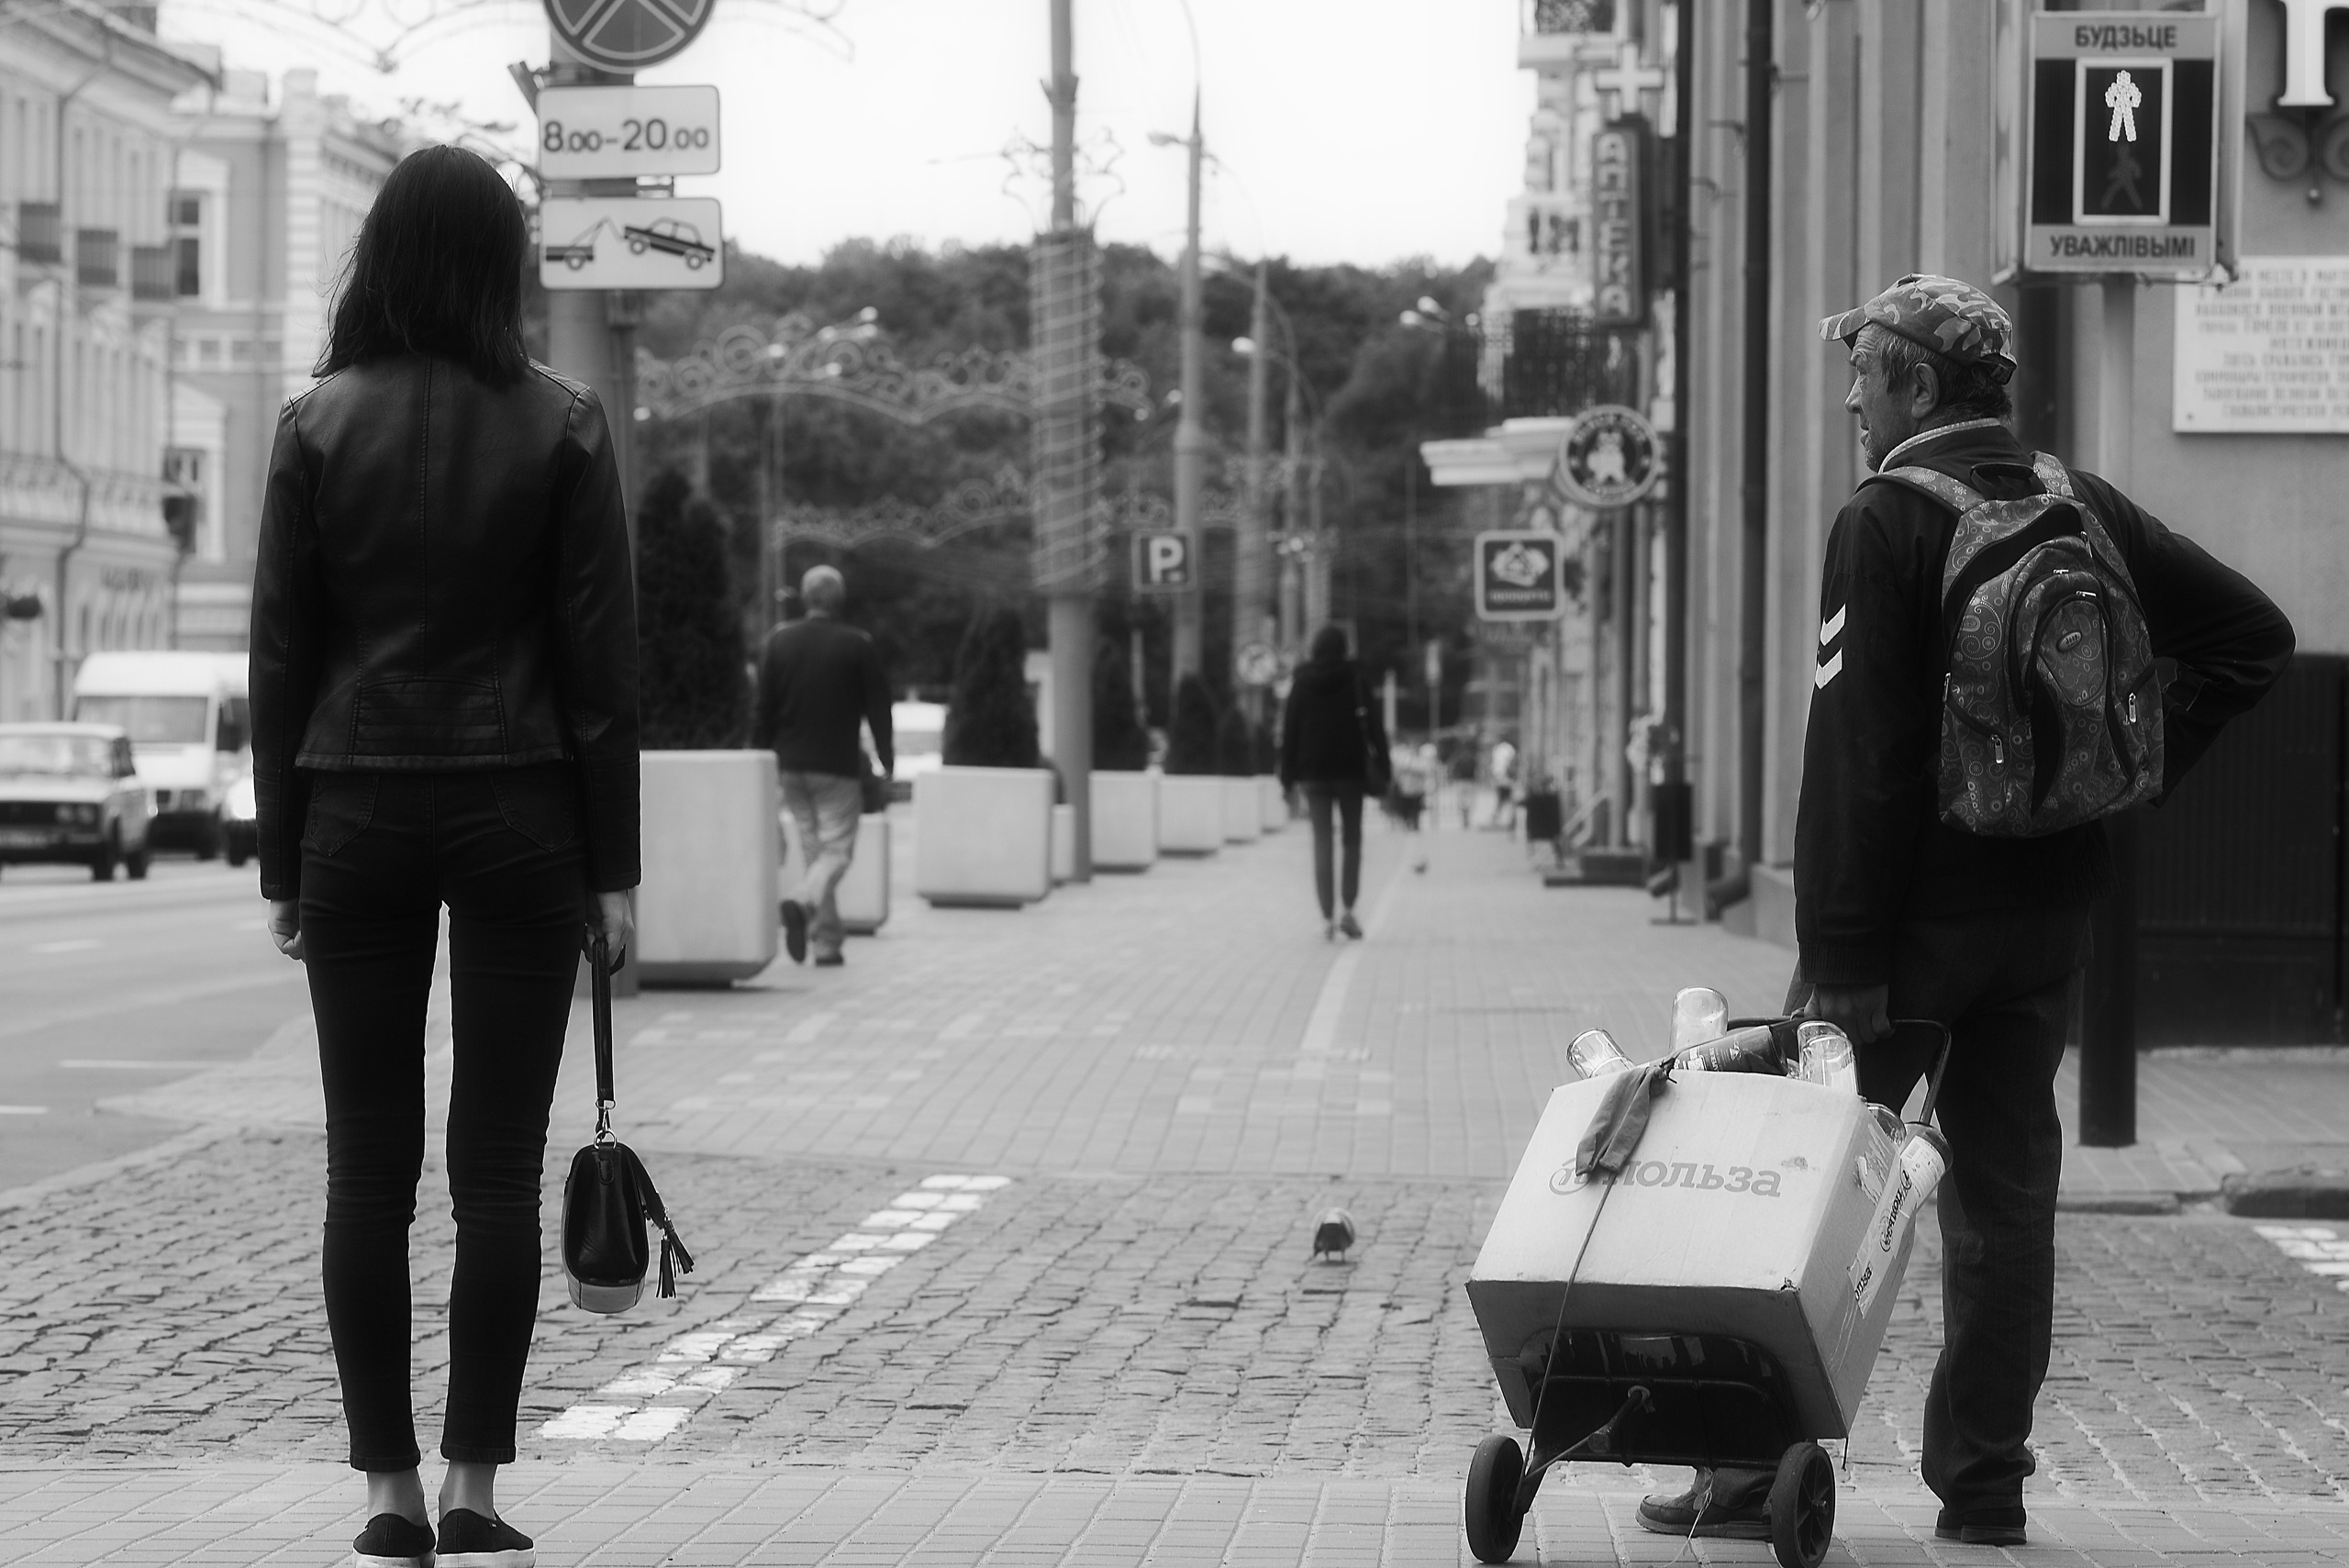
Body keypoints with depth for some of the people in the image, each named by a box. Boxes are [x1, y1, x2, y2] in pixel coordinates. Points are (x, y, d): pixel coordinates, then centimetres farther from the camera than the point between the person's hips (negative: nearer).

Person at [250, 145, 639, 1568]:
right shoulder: (561, 427, -3)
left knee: (369, 1167, 6)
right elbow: (600, 657, -3)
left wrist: (283, 862, 6)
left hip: (357, 814, 1)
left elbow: (282, 652, 0)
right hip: (519, 815, -1)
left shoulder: (320, 427, -1)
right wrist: (613, 866, 2)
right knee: (500, 1166, 3)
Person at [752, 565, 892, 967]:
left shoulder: (778, 643, 3)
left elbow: (763, 708, 4)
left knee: (814, 850, 12)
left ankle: (827, 944, 10)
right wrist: (886, 756, 9)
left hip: (792, 765, 4)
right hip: (838, 766, -4)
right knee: (836, 850, -1)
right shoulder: (857, 645, -5)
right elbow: (877, 705, -2)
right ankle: (802, 902, -31)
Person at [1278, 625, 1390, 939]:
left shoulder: (1301, 683, 3)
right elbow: (1373, 724, -6)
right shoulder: (1354, 680, -4)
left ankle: (1327, 916, -3)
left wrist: (1288, 774, 6)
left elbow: (1289, 730, 3)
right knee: (1352, 841, 9)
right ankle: (1347, 907, -7)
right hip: (1350, 769, -2)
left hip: (1314, 772, 2)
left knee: (1322, 843, 3)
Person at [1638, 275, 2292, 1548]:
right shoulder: (2084, 512, 7)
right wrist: (2140, 762, 8)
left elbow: (1855, 752, -16)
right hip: (2048, 906, 6)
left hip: (1918, 908, -5)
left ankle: (1756, 1467, 5)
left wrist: (1838, 955, -17)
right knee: (2006, 1193, 11)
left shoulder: (1885, 523, -12)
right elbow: (2253, 634, 9)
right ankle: (1985, 1488, 12)